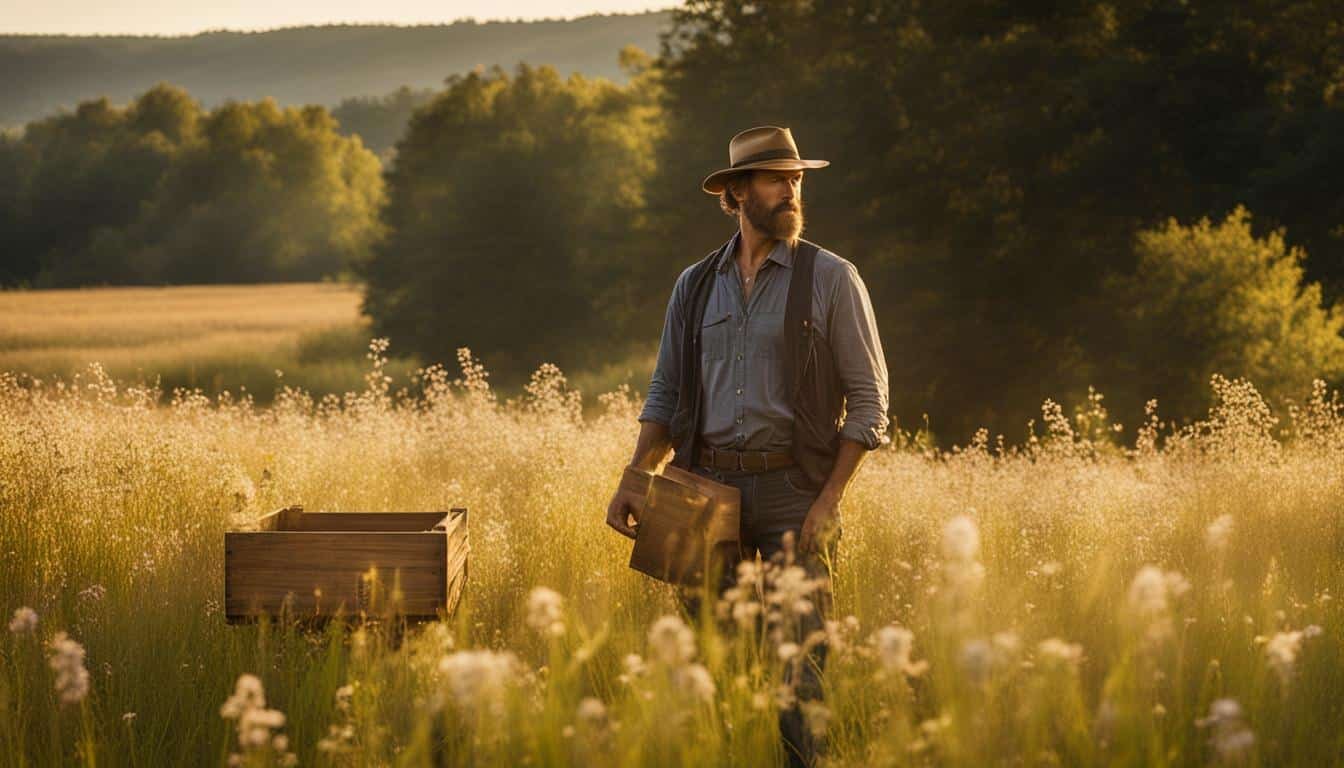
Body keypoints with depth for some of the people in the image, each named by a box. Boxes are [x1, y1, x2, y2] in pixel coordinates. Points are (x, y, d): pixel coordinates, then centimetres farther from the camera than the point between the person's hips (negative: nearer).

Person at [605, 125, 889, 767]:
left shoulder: (831, 279, 1)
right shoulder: (695, 286, 12)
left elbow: (868, 401, -1)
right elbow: (665, 396, 15)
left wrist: (827, 500, -10)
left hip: (793, 491, -3)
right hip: (708, 488, 4)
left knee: (799, 660, -8)